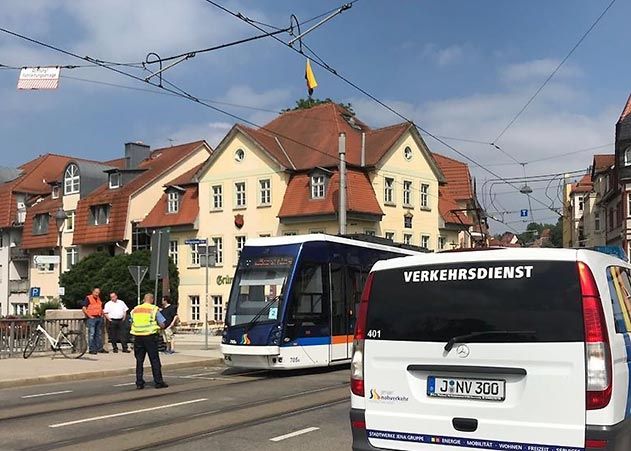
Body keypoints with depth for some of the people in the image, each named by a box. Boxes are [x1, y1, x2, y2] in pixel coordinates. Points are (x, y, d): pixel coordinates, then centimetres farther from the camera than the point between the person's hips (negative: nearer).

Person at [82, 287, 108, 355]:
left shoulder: (99, 299, 18)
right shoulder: (88, 298, -3)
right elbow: (84, 308, -10)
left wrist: (102, 314, 16)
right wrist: (89, 316, -13)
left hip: (99, 318, 7)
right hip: (92, 318, -7)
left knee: (99, 334, 10)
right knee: (91, 334, -7)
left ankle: (100, 348, 15)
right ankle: (92, 349, -4)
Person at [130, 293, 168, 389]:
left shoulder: (135, 310, 9)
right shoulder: (154, 309, -3)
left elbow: (132, 323, 14)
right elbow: (163, 325, -4)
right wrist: (156, 326, 15)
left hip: (137, 337, 4)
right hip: (150, 337, -4)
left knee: (139, 360, 10)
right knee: (155, 360, 3)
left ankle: (139, 383, 9)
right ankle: (158, 382, 5)